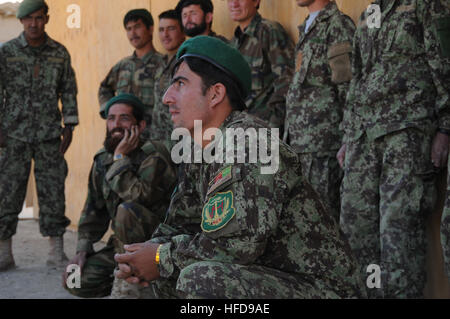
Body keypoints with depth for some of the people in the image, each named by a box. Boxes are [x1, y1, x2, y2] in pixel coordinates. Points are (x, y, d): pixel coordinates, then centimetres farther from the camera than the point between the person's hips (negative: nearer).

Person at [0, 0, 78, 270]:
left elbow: (69, 91, 10)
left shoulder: (60, 53, 6)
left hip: (50, 136, 1)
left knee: (53, 192, 1)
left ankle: (57, 252, 7)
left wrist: (69, 127, 4)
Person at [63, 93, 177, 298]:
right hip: (124, 243, 6)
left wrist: (121, 158, -22)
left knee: (126, 210, -33)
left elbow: (138, 196, -31)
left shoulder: (154, 154, -14)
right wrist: (82, 250, 1)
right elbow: (93, 210, 12)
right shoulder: (102, 160, 7)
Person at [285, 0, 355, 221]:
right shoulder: (307, 28, 22)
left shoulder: (338, 25, -8)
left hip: (323, 142, -9)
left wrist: (347, 140, -18)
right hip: (300, 140, 9)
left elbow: (348, 87, -14)